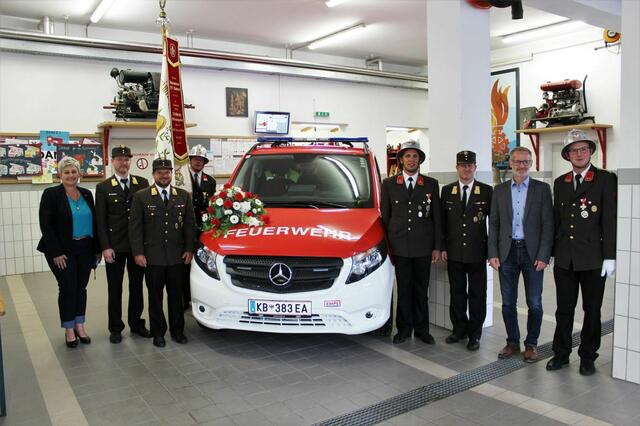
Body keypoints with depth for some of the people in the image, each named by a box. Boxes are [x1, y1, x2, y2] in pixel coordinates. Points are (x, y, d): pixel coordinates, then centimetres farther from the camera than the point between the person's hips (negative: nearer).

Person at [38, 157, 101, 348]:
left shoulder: (86, 194, 7)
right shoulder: (51, 194, -7)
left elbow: (93, 222, 9)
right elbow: (46, 225, -11)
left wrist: (97, 248, 6)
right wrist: (56, 253, -14)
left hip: (85, 249, 4)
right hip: (63, 251, -4)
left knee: (81, 287, 10)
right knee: (68, 288, 2)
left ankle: (80, 326, 23)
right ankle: (69, 329, 17)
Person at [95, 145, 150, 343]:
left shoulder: (142, 183, 4)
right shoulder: (103, 187, 0)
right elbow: (100, 220, -2)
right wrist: (105, 247, -9)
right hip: (114, 247, -1)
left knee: (137, 287, 12)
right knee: (115, 289, 8)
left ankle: (136, 323, 26)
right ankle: (115, 328, 20)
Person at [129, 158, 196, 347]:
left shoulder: (184, 196, 5)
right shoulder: (141, 197, 0)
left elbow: (190, 224, 7)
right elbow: (134, 226, -1)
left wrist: (189, 249, 0)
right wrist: (138, 252, -7)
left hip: (177, 256, 2)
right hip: (152, 256, -1)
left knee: (176, 295, 11)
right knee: (155, 296, 8)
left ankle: (177, 330, 23)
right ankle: (158, 333, 19)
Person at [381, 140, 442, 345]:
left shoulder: (431, 184, 5)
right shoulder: (389, 184, 5)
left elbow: (437, 217, 5)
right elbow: (385, 216, 6)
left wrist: (437, 247, 1)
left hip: (423, 247, 0)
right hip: (399, 246, 0)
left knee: (421, 290, 9)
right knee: (403, 289, 7)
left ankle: (421, 329, 20)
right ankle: (404, 328, 18)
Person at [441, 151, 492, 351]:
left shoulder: (487, 191, -1)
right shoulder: (447, 191, 6)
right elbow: (442, 221, 7)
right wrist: (442, 247, 3)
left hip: (477, 252, -2)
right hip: (454, 252, 2)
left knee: (477, 294, 5)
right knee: (457, 292, 11)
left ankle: (474, 334, 16)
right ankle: (459, 329, 24)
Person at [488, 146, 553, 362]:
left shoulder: (542, 189, 1)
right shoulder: (500, 190, 7)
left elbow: (548, 224, -3)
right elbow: (493, 223, 6)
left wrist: (543, 256, -10)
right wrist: (493, 254, -2)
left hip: (532, 253, -2)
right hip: (507, 253, 2)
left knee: (534, 303, 6)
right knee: (508, 303, 9)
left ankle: (531, 344, 22)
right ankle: (512, 342, 24)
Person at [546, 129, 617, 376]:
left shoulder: (605, 179, -3)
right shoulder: (560, 183, 10)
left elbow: (610, 219, -7)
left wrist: (610, 256, -11)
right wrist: (552, 251, 9)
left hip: (593, 259, -3)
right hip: (564, 258, 3)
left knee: (592, 310, 9)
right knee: (564, 309, 10)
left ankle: (587, 357, 23)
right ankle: (561, 353, 23)